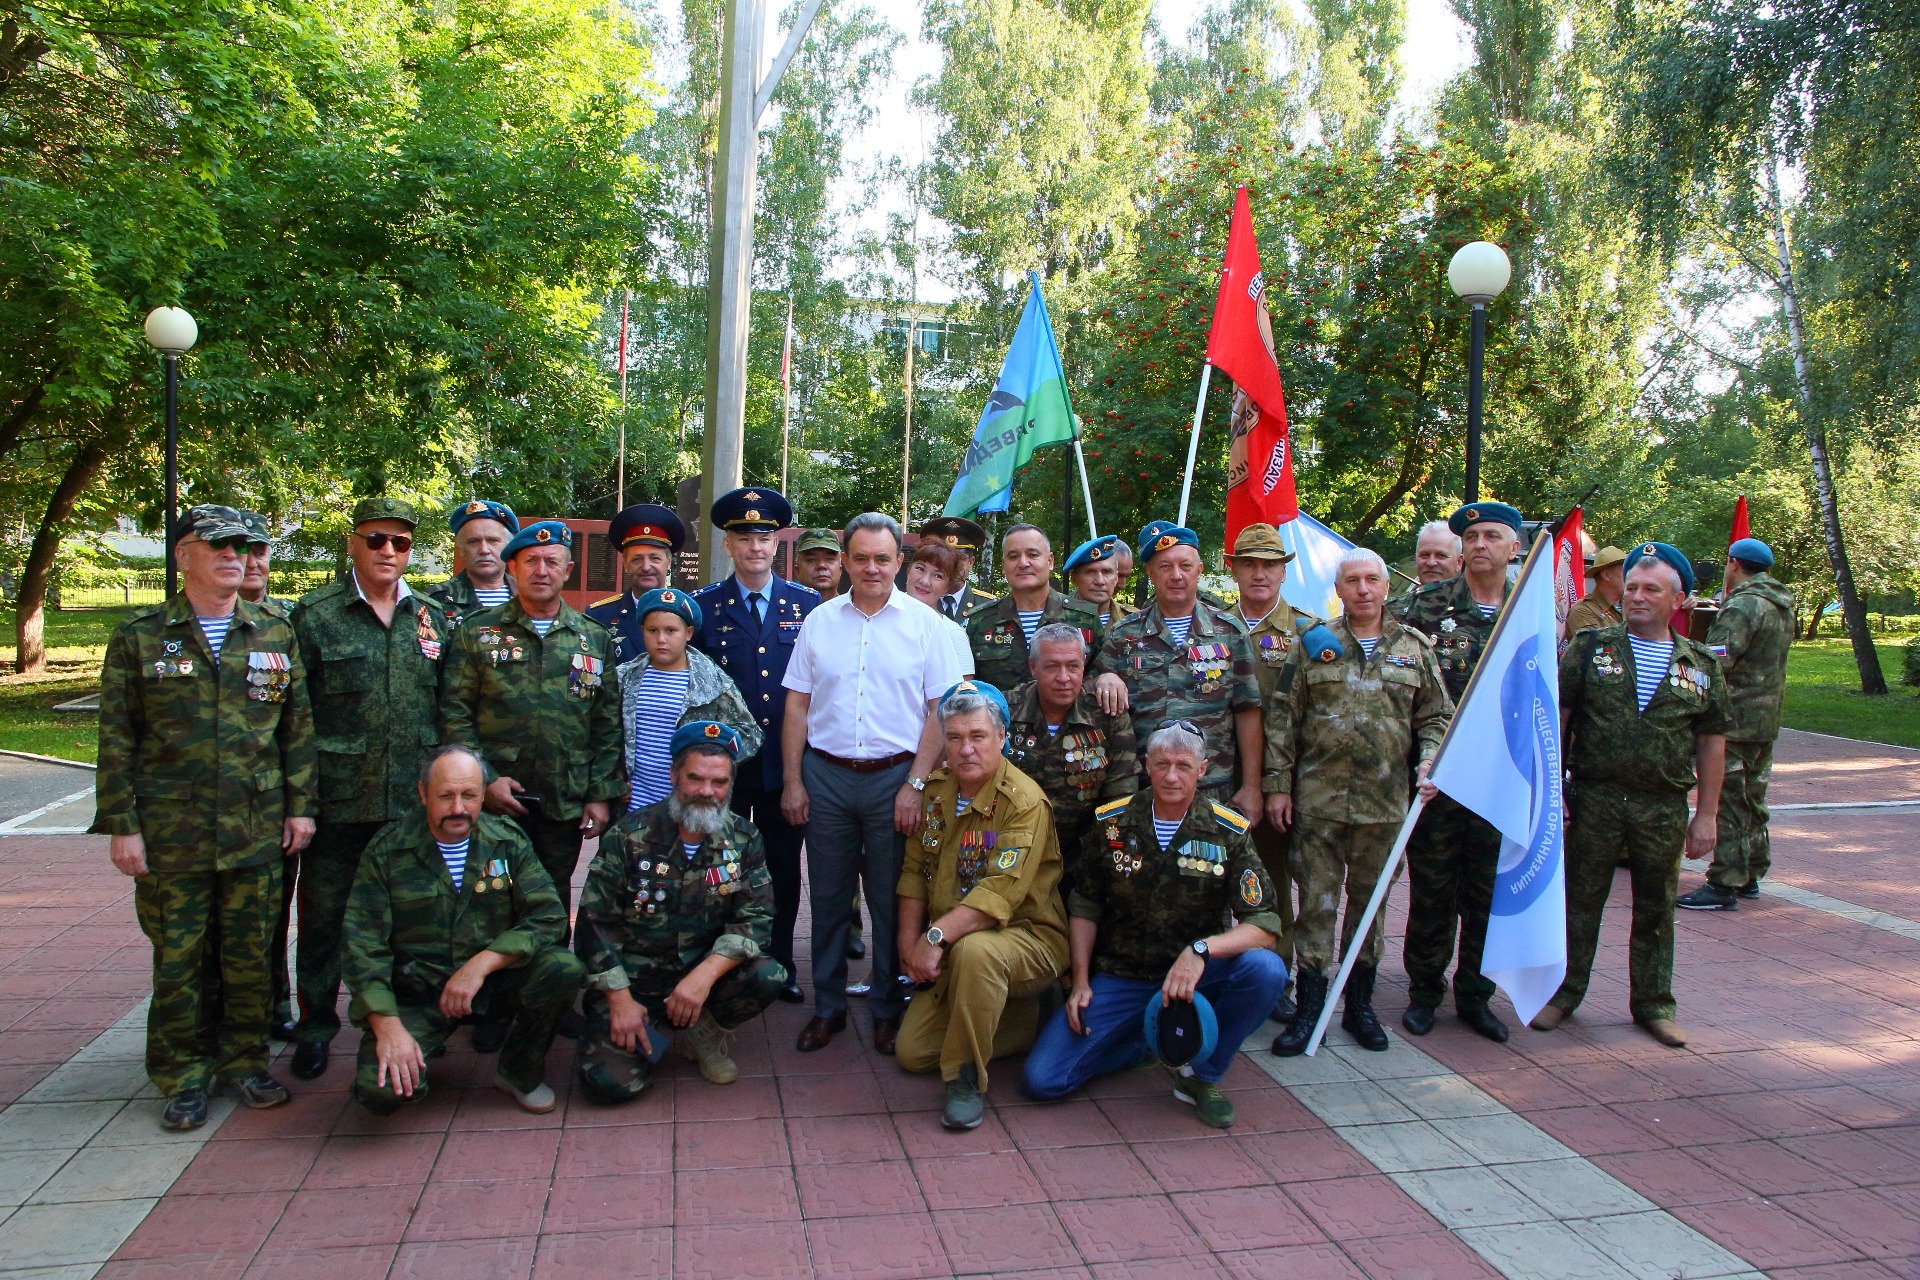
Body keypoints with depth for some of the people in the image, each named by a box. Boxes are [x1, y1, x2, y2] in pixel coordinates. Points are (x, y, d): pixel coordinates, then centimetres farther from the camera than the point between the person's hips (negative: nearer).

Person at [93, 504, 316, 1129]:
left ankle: (244, 1059, 25)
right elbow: (116, 738, 0)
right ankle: (183, 1076, 21)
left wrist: (300, 807, 6)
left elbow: (297, 728, 10)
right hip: (170, 833, -2)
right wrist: (121, 825, -4)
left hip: (258, 829, 2)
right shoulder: (139, 636, 1)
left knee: (250, 953, 9)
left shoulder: (275, 634, 7)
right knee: (178, 957, 6)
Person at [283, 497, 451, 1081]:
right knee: (323, 912, 7)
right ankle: (315, 1025, 23)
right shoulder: (315, 614, 0)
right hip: (337, 797, -2)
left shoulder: (433, 618, 9)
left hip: (414, 798, 2)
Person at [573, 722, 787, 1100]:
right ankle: (653, 1031, 12)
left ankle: (704, 1033, 4)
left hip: (703, 972, 2)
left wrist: (704, 975, -25)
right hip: (631, 980, -2)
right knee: (611, 1080, -22)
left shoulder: (743, 839, -3)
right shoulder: (631, 835, -9)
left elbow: (756, 919, -10)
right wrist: (620, 999, -15)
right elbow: (596, 921, -8)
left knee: (769, 977, -26)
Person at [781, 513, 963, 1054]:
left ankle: (889, 1010, 21)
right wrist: (792, 781, 2)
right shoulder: (820, 621, 7)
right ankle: (828, 1008, 22)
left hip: (895, 779, -2)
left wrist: (915, 784, -10)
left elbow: (941, 711, -3)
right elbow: (797, 706, 8)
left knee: (892, 901, 6)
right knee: (828, 897, 9)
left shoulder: (923, 623, -1)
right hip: (826, 776, 2)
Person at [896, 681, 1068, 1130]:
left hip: (1029, 937, -7)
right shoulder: (935, 790, 4)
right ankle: (1028, 1023, 19)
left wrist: (936, 937, -31)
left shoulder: (1025, 801, -19)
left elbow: (1001, 892, -27)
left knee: (974, 949, -39)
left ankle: (966, 1078, -19)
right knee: (911, 1052, 0)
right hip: (949, 956, 8)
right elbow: (914, 871, 7)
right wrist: (909, 942, -3)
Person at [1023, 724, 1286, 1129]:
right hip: (1120, 977, 1)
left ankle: (1201, 1074, -6)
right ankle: (1143, 1039, 16)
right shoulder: (1112, 822, -4)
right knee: (1042, 1079, -13)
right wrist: (1081, 983, -1)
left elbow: (1264, 923, -15)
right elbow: (1084, 907, 7)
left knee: (1265, 970, -32)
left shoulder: (1228, 833, -9)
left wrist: (1201, 950, -31)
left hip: (1196, 975, -1)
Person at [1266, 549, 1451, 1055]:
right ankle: (1309, 1008, 8)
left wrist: (1429, 764, -7)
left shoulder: (1414, 647, 8)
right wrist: (1277, 784, -3)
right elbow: (1281, 718, 2)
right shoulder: (1313, 644, 4)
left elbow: (1436, 717, 11)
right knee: (1316, 901, 0)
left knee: (1370, 900, 11)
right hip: (1318, 798, -1)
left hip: (1385, 801, 2)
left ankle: (1360, 1004, 24)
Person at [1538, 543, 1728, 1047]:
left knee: (1656, 911, 12)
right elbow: (1558, 717, 0)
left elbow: (1711, 742, 8)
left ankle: (1653, 1003, 26)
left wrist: (1706, 815, 5)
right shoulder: (1591, 647, 0)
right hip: (1594, 798, -1)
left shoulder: (1700, 665, 5)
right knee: (1580, 901, 7)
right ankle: (1563, 993, 21)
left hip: (1665, 808, 2)